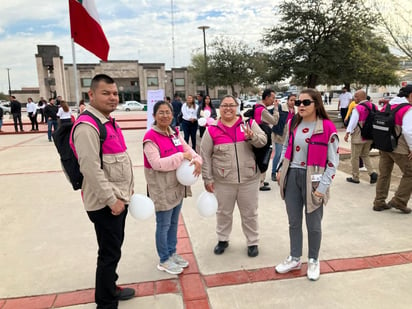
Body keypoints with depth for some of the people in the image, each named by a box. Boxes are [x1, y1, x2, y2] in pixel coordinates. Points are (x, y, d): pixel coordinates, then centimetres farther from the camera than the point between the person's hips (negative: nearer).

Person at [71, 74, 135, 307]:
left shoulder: (109, 122, 12)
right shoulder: (87, 126, -20)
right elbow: (91, 169, -25)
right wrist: (111, 200, -20)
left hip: (119, 198, 10)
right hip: (105, 203, -9)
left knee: (114, 249, 22)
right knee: (110, 253, 2)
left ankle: (110, 288, 41)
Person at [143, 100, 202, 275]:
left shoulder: (175, 134, 8)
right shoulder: (150, 137, -17)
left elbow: (188, 150, 9)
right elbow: (157, 164, -27)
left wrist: (197, 160, -14)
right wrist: (181, 156, -23)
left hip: (178, 186, 8)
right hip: (162, 189, -8)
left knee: (174, 222, 19)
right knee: (164, 225, 5)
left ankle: (172, 253, 37)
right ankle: (164, 260, 23)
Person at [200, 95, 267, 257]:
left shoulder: (249, 123, 0)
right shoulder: (212, 129, -3)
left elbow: (263, 140, -3)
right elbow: (205, 156, -1)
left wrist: (252, 137, -24)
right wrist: (208, 179, -3)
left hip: (249, 179, 0)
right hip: (223, 181, 0)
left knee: (249, 213, 14)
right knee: (224, 212, 18)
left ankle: (252, 242, 33)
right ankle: (222, 239, 39)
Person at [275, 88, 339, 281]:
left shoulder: (328, 128, -12)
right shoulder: (292, 124, 5)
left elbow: (333, 161, -10)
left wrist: (323, 186, -14)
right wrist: (281, 169, 8)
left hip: (313, 179, -4)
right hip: (292, 177, 5)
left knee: (313, 224, 10)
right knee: (294, 222, 15)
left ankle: (313, 261, 32)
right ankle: (294, 258, 33)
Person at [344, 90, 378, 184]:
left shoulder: (358, 108, -15)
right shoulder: (372, 106, 6)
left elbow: (353, 122, -20)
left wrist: (347, 133, -18)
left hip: (358, 136, -7)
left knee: (354, 157, 6)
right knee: (365, 155, 21)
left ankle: (355, 178, 13)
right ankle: (372, 172, 4)